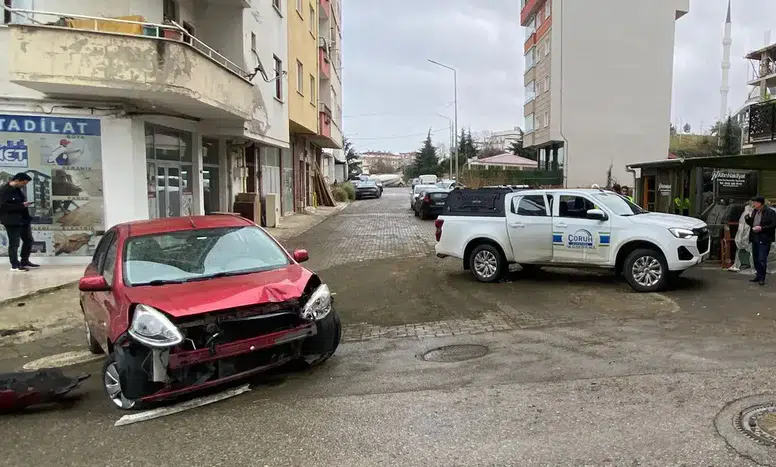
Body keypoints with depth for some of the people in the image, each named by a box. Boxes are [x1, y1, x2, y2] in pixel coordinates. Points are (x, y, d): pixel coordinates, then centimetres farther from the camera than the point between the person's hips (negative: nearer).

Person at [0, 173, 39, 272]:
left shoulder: (18, 189, 14)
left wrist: (25, 204, 5)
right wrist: (21, 205, -23)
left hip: (23, 220, 9)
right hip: (12, 221, -9)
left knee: (28, 240, 14)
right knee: (14, 243, -2)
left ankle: (25, 261, 27)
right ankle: (15, 265, 6)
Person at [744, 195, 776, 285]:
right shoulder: (754, 211, 11)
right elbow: (750, 223, 19)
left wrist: (762, 228, -22)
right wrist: (748, 218, -1)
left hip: (764, 240, -8)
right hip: (755, 238, 8)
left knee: (762, 259, -8)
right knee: (756, 259, 14)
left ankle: (762, 278, 2)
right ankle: (759, 275, 25)